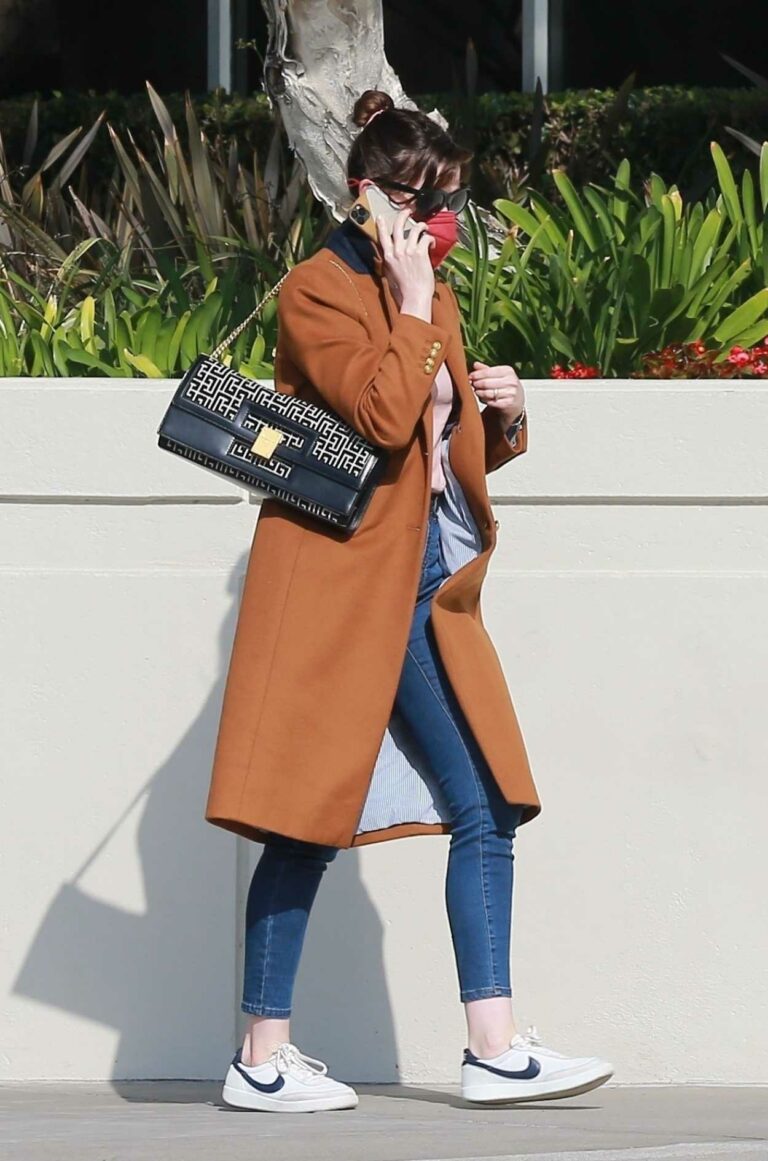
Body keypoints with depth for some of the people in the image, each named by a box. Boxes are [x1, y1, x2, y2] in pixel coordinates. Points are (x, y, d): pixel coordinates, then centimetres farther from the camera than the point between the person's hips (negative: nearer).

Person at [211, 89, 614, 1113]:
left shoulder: (432, 299, 17)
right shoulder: (319, 291, -8)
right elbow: (385, 416, -22)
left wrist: (502, 417, 6)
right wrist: (415, 303, -15)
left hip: (426, 594, 9)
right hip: (338, 587, -9)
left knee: (485, 808, 1)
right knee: (307, 815, -6)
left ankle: (494, 1049, 1)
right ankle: (264, 1058, -1)